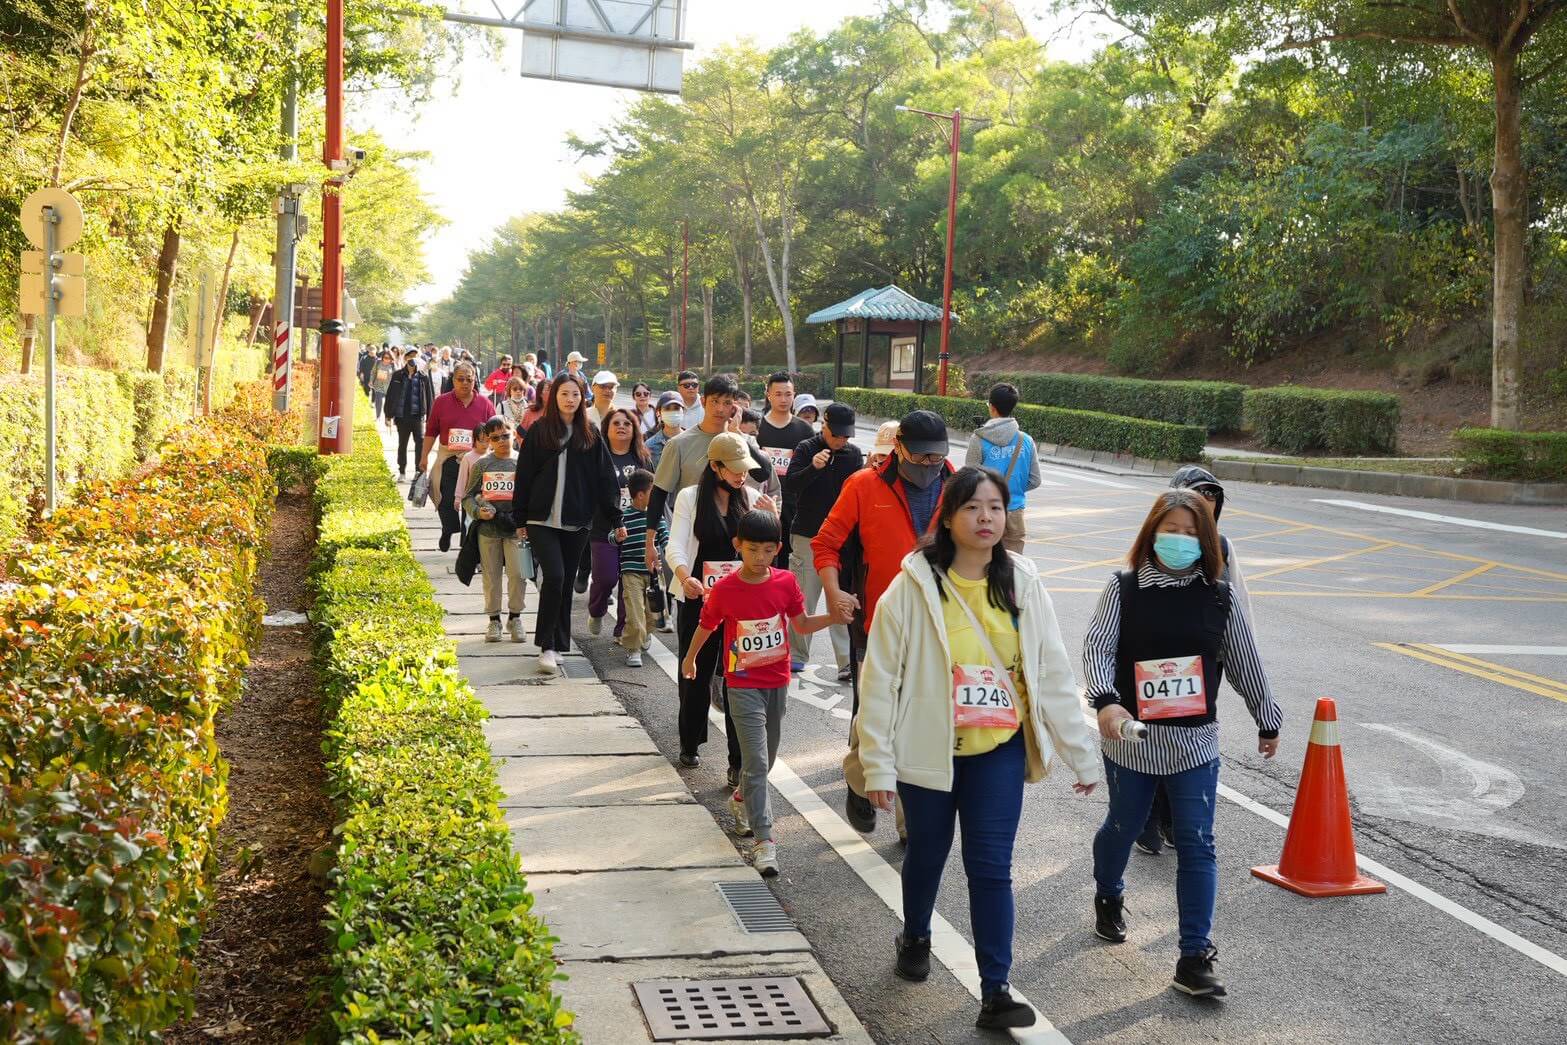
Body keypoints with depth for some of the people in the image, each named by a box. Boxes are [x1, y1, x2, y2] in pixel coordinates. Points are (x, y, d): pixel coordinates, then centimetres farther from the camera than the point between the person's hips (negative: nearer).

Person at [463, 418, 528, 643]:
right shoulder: (482, 464, 4)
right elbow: (468, 496, 8)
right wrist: (477, 511, -11)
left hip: (516, 529, -1)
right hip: (488, 529, 1)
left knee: (517, 573, -5)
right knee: (491, 575, 8)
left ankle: (515, 617, 12)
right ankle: (494, 619, 20)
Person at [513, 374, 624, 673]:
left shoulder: (590, 435, 6)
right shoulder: (539, 431, 1)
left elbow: (605, 479, 7)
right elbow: (524, 477, 3)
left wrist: (615, 518, 3)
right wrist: (520, 519, 1)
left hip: (576, 523, 3)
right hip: (542, 521, -3)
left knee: (565, 583, 8)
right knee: (554, 576, -16)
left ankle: (557, 644, 18)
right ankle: (547, 645, -7)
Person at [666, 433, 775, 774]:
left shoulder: (752, 497, 6)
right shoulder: (691, 497, -1)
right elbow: (676, 546, -10)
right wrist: (684, 577, -30)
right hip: (699, 596, -1)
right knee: (697, 672, 11)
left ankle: (739, 763, -4)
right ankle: (690, 744, 33)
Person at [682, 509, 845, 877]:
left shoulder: (786, 582, -5)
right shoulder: (725, 590, -12)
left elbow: (801, 624, 5)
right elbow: (706, 625, 4)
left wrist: (833, 616, -11)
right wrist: (690, 659, 18)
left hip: (777, 681, 4)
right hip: (743, 685, -4)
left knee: (768, 756, 19)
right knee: (757, 761, -10)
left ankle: (742, 798, 47)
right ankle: (763, 839, -9)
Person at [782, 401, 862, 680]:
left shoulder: (854, 453, 8)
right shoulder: (806, 449, -2)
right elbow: (790, 485, -11)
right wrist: (813, 467, -25)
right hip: (808, 534, -2)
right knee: (804, 599, 4)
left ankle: (847, 662, -2)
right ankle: (797, 655, 18)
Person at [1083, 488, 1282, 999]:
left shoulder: (1219, 596, 0)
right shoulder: (1124, 588, -5)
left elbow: (1244, 663, 9)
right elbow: (1097, 647, -14)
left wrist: (1267, 721, 18)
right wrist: (1106, 701, -32)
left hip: (1195, 741, 1)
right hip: (1131, 736, -1)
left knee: (1197, 845, -3)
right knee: (1124, 827, 18)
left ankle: (1194, 958, 2)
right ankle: (1108, 898, 49)